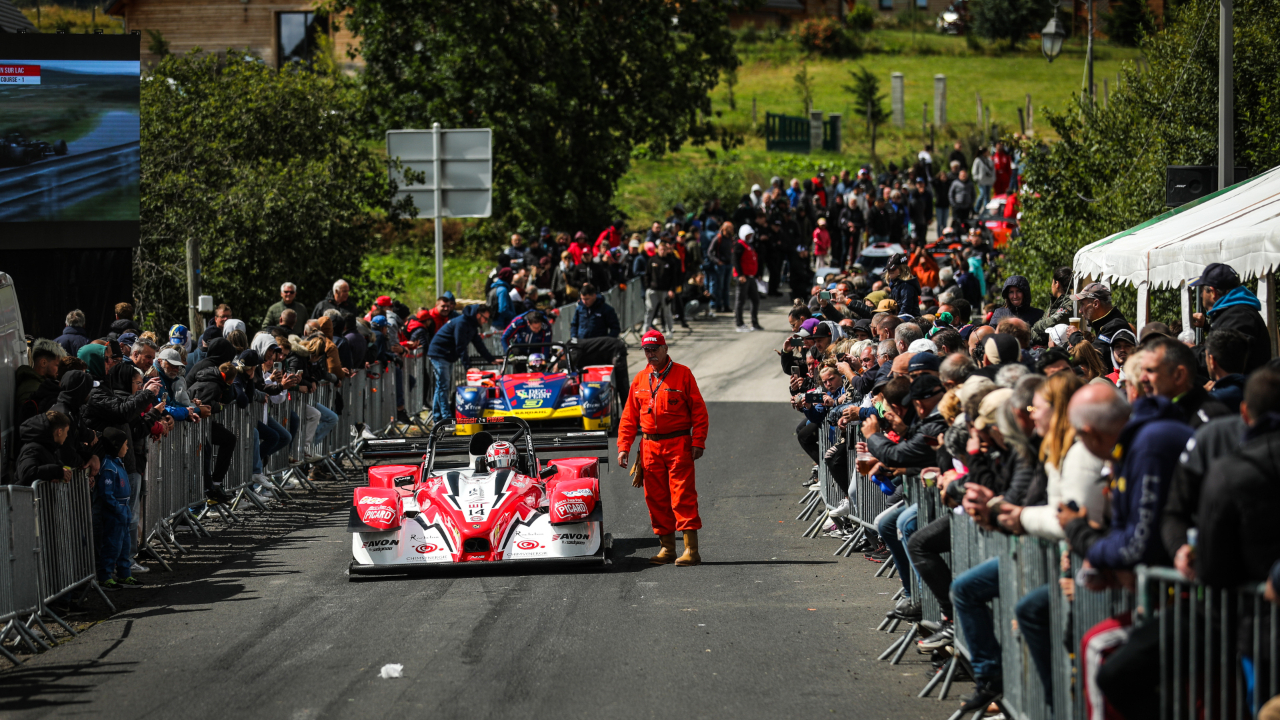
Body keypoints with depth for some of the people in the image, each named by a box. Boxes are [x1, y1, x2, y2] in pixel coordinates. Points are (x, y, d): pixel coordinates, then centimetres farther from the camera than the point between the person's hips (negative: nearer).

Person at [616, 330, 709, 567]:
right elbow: (629, 416, 15)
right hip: (650, 446, 5)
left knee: (682, 495, -10)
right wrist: (623, 447, 6)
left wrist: (698, 441, -10)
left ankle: (691, 549, -12)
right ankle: (667, 547, 14)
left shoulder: (682, 374, 0)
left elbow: (698, 410, -2)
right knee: (655, 498, 6)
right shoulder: (640, 380, 12)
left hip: (678, 444, -5)